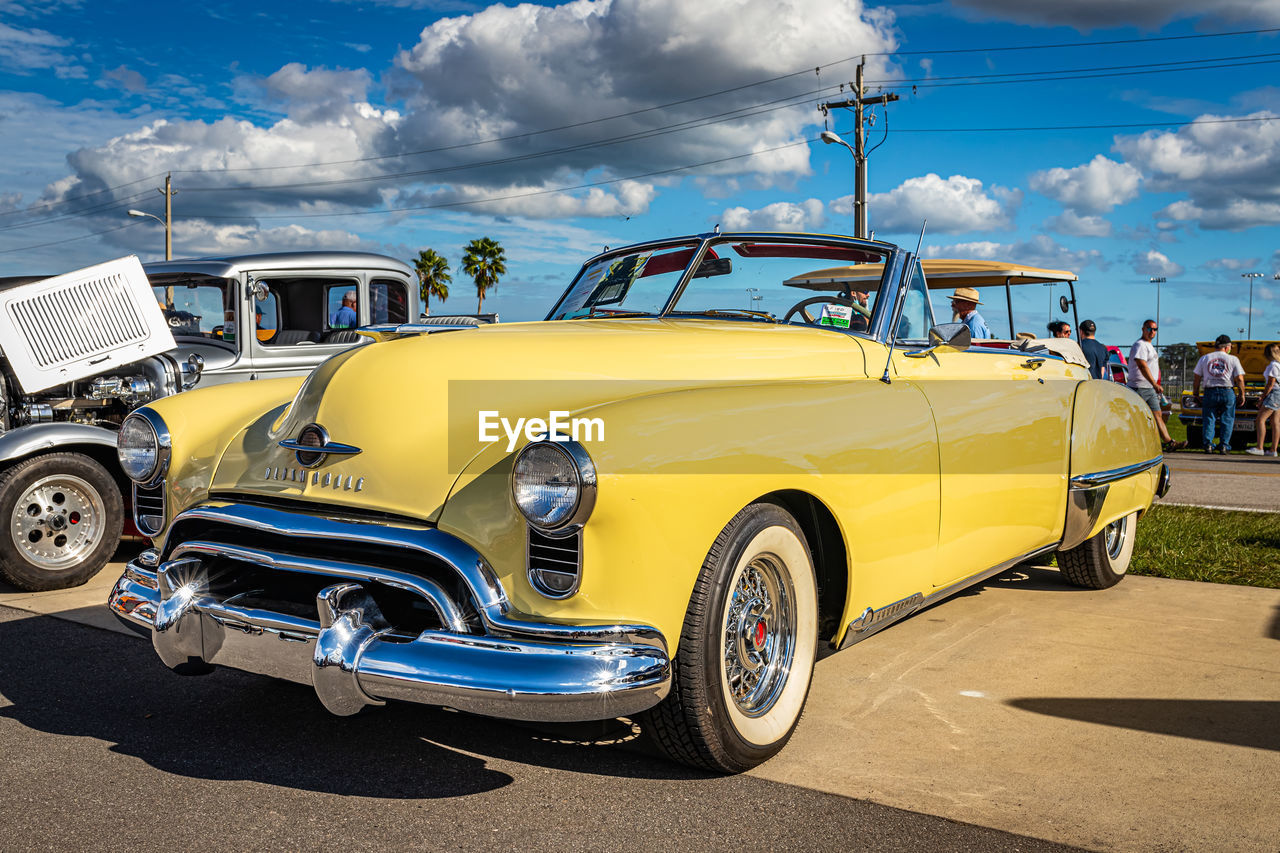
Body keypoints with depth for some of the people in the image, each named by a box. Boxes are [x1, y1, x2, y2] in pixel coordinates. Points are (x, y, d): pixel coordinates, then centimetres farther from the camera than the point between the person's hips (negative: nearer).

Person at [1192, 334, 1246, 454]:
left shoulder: (1204, 358, 7)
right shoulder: (1233, 359, 2)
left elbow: (1197, 379, 6)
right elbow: (1239, 379, -2)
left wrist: (1195, 394, 14)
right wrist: (1242, 395, 6)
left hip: (1209, 393, 1)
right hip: (1227, 393, -1)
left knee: (1209, 420, 7)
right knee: (1227, 420, 7)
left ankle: (1208, 445, 0)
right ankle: (1224, 445, 4)